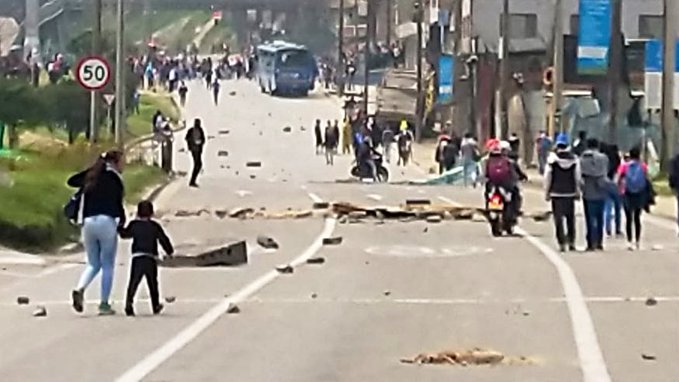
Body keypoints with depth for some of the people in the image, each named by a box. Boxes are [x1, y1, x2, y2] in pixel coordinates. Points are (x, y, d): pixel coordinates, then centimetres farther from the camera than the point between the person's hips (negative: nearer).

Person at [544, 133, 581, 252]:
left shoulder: (552, 158, -7)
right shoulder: (574, 159, 0)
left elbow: (548, 177, -5)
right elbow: (578, 177, 3)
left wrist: (546, 192, 2)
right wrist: (577, 192, 12)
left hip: (556, 193, -2)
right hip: (570, 193, 2)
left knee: (558, 219, 0)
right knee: (570, 219, 13)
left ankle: (562, 243, -5)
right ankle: (571, 242, 14)